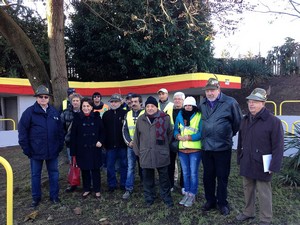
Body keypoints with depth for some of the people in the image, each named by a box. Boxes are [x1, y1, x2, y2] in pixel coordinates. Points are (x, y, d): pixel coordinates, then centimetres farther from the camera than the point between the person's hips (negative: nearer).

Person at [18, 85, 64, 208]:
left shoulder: (54, 112, 2)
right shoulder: (30, 112, -7)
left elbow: (60, 130, 6)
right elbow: (22, 131, -7)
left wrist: (60, 146, 2)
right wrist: (26, 149, -9)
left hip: (52, 150, 2)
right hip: (36, 151, -2)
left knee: (54, 173, 11)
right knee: (35, 175, 12)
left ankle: (54, 196, 26)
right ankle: (36, 197, 28)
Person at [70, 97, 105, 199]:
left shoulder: (96, 117, 0)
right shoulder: (77, 118, -3)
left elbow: (102, 131, 8)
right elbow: (73, 135, -3)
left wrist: (100, 141, -9)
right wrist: (73, 151, -6)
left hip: (94, 149, 0)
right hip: (82, 149, 0)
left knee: (95, 170, 8)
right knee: (84, 170, 11)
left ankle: (97, 190, 23)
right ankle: (86, 189, 29)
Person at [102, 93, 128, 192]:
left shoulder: (125, 113, -4)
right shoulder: (106, 114, 5)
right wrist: (104, 142, 1)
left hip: (122, 144, -2)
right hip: (110, 145, 3)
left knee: (124, 165, 9)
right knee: (110, 166, 9)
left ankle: (124, 184, 23)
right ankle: (112, 185, 22)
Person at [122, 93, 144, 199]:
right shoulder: (128, 115, 9)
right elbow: (125, 130, 9)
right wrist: (129, 142, -5)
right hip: (130, 146, 4)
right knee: (130, 168, 8)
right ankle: (129, 189, 16)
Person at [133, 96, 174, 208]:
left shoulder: (165, 118, -3)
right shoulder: (140, 120, 4)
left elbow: (170, 133, 7)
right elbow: (136, 136, 10)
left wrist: (164, 146, 8)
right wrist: (137, 151, 9)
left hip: (161, 154, -2)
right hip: (145, 155, 2)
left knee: (164, 178, 10)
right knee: (147, 178, 13)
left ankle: (167, 197, 27)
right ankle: (149, 198, 30)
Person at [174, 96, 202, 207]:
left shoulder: (199, 116, -9)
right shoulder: (180, 116, 8)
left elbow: (201, 133, -13)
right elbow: (175, 129, 10)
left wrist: (188, 137, -20)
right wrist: (178, 136, -10)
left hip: (195, 149, -5)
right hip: (182, 149, 5)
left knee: (193, 173, 4)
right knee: (185, 173, 15)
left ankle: (192, 195, 17)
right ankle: (187, 193, 28)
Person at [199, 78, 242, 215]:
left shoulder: (230, 103, -9)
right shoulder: (202, 104, 6)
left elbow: (238, 122, 1)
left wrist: (229, 134, 10)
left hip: (223, 147, -4)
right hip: (206, 146, 4)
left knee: (222, 177, 9)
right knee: (208, 176, 15)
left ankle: (222, 203, 27)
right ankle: (210, 201, 32)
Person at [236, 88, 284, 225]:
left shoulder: (273, 121, -13)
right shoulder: (245, 120, 9)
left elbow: (278, 146, -14)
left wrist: (274, 166, -15)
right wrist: (240, 159, 14)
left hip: (261, 165, -6)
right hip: (247, 164, 6)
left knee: (263, 193, 7)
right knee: (247, 189, 19)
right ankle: (248, 212, 38)